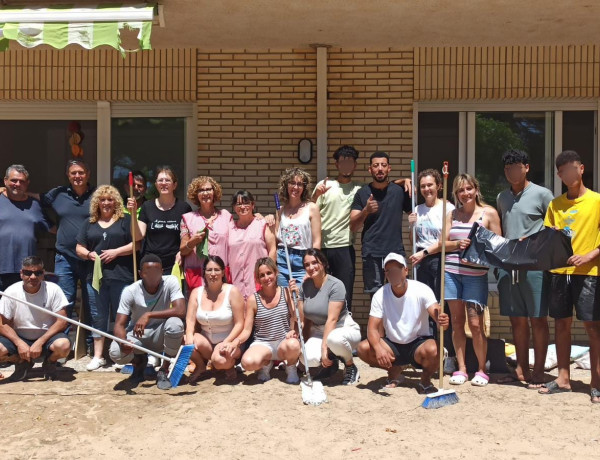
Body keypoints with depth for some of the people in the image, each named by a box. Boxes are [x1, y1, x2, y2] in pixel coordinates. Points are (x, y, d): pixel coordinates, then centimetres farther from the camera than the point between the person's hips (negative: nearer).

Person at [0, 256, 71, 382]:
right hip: (19, 338, 2)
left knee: (63, 346, -34)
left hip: (47, 336, -1)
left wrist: (40, 342, -22)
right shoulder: (11, 292, -9)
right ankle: (23, 363, 6)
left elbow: (62, 321, -13)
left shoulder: (53, 290, -13)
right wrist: (19, 343, -22)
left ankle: (49, 363, 4)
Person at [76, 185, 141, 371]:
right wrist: (89, 254, -5)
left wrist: (116, 251, -13)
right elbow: (79, 248, 16)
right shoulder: (90, 223, 16)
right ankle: (98, 356, 16)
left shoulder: (125, 220, 4)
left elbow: (137, 243, -4)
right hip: (95, 277, 4)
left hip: (121, 277, -4)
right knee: (98, 317, 9)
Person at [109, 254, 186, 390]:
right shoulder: (130, 291, -18)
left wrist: (149, 315, -37)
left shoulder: (170, 282, -19)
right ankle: (139, 361, 12)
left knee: (175, 323, -34)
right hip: (137, 335, 1)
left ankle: (164, 371, -9)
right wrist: (123, 341, -43)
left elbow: (181, 311, -31)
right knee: (116, 353, -30)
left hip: (160, 335, 0)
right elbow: (119, 324, -20)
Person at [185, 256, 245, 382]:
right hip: (206, 341, 4)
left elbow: (239, 324, -10)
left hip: (229, 341, -4)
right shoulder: (196, 292, 3)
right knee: (188, 342, -27)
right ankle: (200, 366, 6)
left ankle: (230, 365, 5)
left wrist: (226, 342, -23)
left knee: (219, 360, -35)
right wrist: (189, 336, -26)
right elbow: (190, 320, -5)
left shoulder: (232, 291, -8)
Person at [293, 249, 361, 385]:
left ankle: (351, 368, -8)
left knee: (333, 338, -40)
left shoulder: (335, 285, -17)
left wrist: (324, 347, -26)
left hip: (345, 329, -4)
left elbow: (332, 319, -22)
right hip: (318, 331, 4)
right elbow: (300, 318, -2)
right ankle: (331, 363, 10)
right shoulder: (305, 286, 0)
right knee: (307, 359, -27)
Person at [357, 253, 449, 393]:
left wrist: (442, 320, -55)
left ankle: (426, 379, -1)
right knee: (363, 348, -23)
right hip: (392, 345, 3)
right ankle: (394, 371, 8)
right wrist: (378, 348, -37)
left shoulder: (422, 290, -15)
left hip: (418, 343, -2)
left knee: (432, 350, -36)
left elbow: (436, 313, -29)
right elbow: (372, 328, -15)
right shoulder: (380, 295, -10)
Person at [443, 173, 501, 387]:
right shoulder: (452, 214, 11)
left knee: (476, 324, -3)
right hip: (451, 272, 3)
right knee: (457, 321, 6)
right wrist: (458, 244, -10)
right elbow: (443, 243, 9)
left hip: (476, 275, -3)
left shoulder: (489, 213, 3)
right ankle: (461, 369, 16)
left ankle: (481, 370, 12)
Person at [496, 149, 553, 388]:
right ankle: (521, 370, 21)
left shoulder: (541, 194, -2)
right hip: (508, 266, 5)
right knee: (517, 319, 11)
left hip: (534, 265, -5)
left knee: (538, 319, 0)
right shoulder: (502, 197, 15)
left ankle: (538, 372, 8)